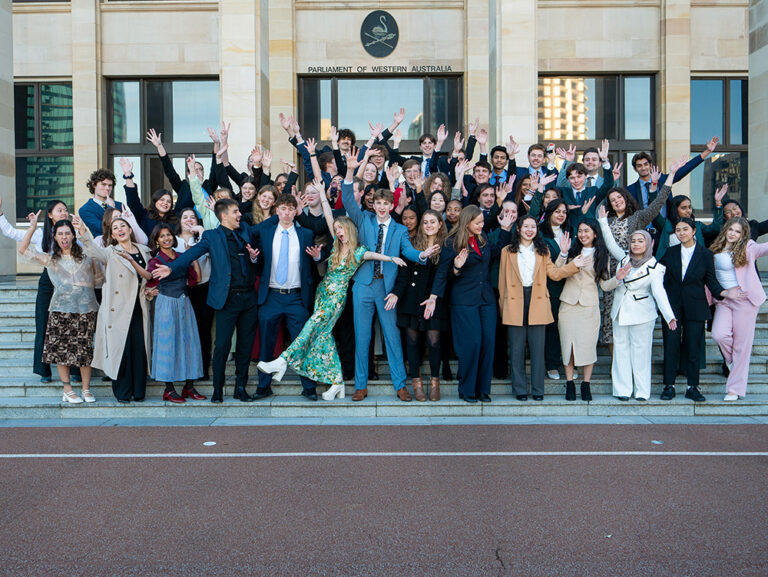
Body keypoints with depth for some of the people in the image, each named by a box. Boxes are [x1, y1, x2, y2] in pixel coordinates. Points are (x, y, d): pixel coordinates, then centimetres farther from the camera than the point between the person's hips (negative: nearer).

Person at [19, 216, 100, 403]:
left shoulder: (85, 256, 12)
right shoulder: (50, 259, 11)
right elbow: (23, 249, 6)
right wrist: (33, 227, 2)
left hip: (86, 308, 0)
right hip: (61, 309, 0)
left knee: (85, 349, 0)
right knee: (61, 349, 0)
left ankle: (86, 389, 9)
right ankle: (67, 390, 11)